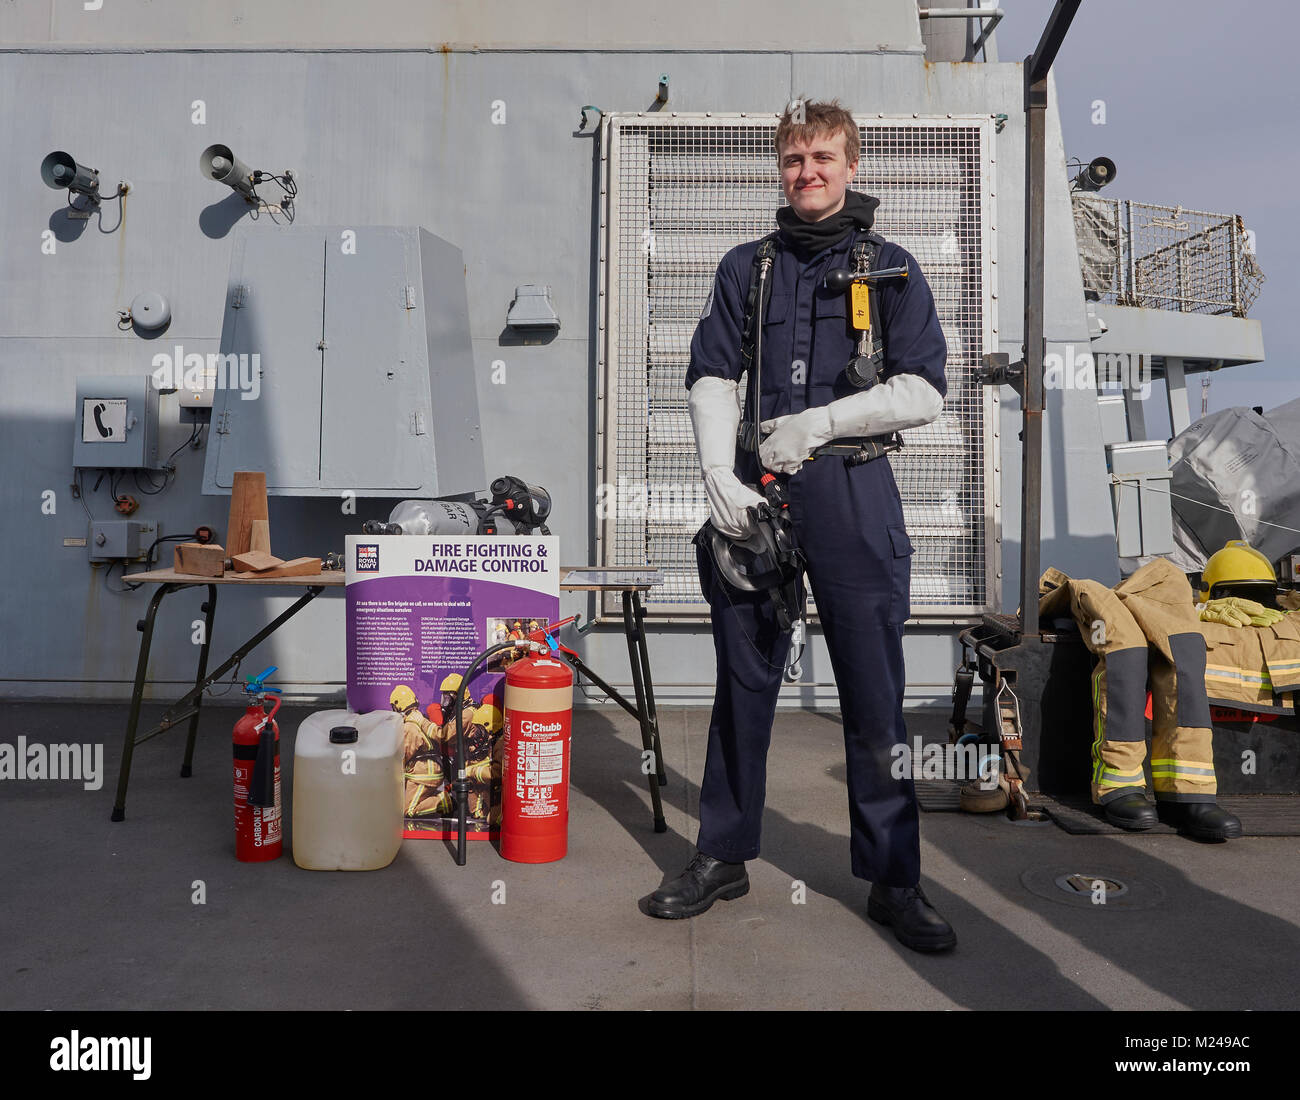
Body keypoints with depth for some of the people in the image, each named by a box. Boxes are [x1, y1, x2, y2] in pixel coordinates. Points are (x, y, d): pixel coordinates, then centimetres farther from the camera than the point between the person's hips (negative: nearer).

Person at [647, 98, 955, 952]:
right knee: (744, 681, 9)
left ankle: (894, 880, 16)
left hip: (853, 491, -1)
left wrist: (815, 423, -10)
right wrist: (720, 476, -9)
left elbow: (922, 393, 0)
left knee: (874, 693, 2)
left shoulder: (891, 267, 9)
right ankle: (724, 857, 23)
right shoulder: (746, 267, 14)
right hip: (756, 491, 2)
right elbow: (711, 379, 6)